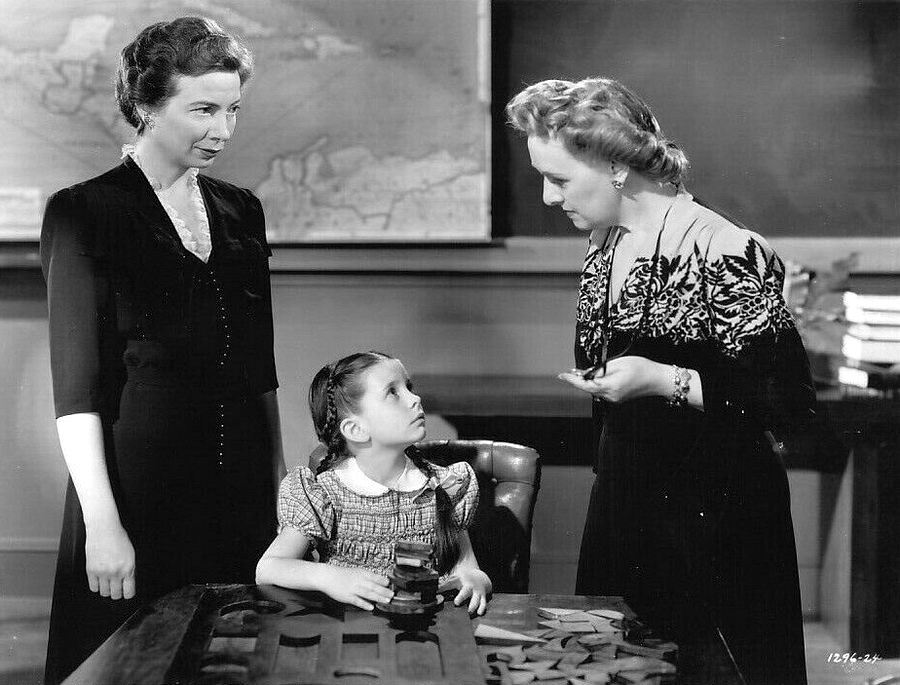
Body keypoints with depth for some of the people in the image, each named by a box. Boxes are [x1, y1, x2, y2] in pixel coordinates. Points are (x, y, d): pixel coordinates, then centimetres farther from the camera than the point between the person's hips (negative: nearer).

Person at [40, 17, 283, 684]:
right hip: (138, 491, -5)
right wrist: (102, 522, -16)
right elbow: (76, 386, -11)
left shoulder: (242, 211, 11)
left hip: (242, 493, 5)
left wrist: (280, 478, 10)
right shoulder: (85, 214, -6)